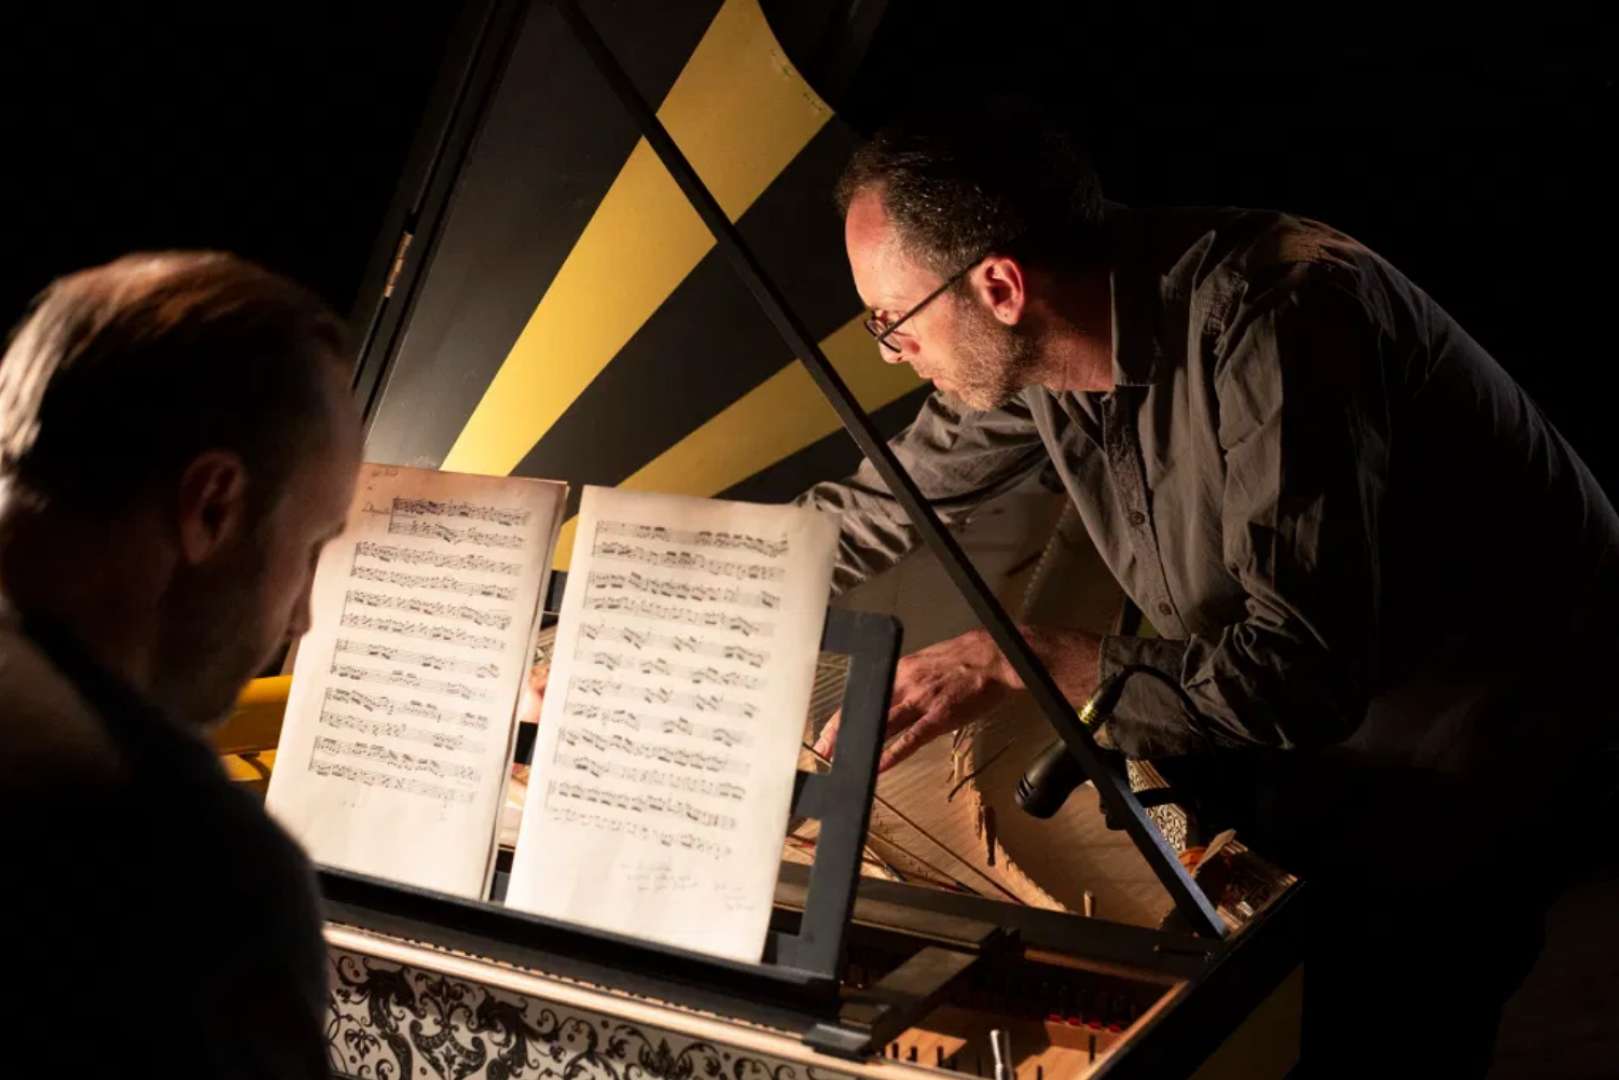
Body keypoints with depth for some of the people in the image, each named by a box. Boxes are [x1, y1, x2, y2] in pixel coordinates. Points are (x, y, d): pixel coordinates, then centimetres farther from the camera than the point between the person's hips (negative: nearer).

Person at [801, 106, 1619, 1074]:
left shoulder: (1273, 320, -32)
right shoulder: (1031, 342, -9)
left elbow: (1304, 672, -36)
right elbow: (884, 507, 9)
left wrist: (1021, 663, -32)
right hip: (1299, 714, 7)